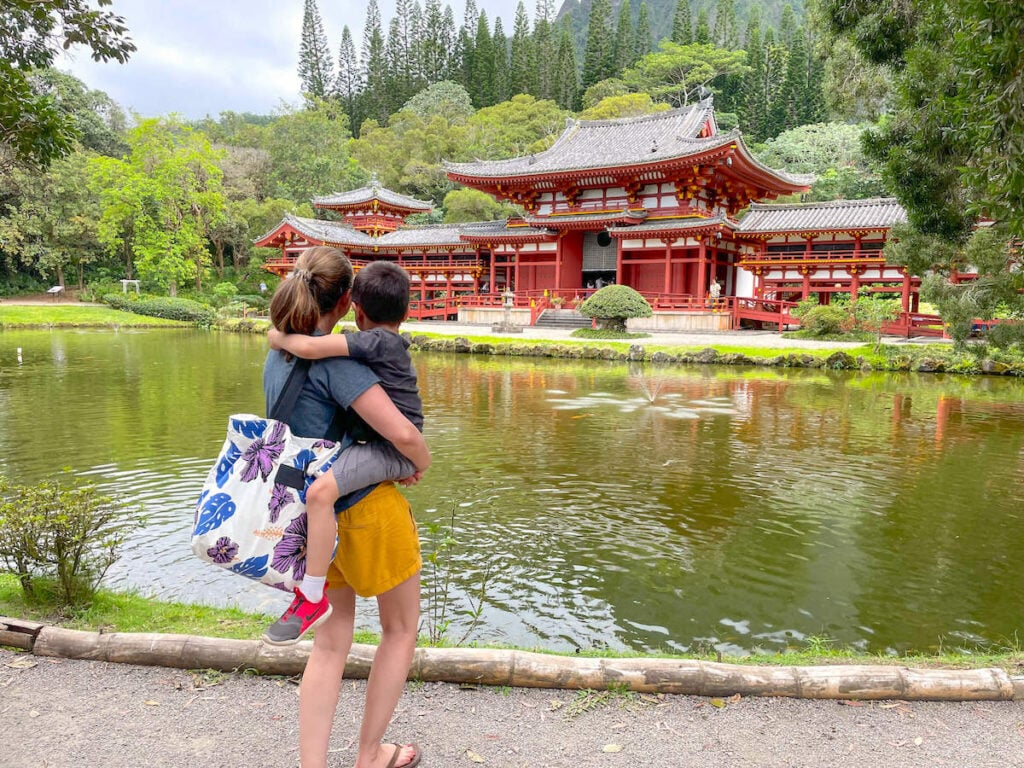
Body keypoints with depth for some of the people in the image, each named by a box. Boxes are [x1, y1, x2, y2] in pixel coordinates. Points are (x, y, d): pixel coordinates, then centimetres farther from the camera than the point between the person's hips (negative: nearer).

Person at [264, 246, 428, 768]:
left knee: (330, 643, 18)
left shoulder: (277, 356, 5)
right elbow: (402, 433, -27)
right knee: (402, 628, 16)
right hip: (366, 505, -7)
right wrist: (423, 462, -7)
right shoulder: (334, 356, -22)